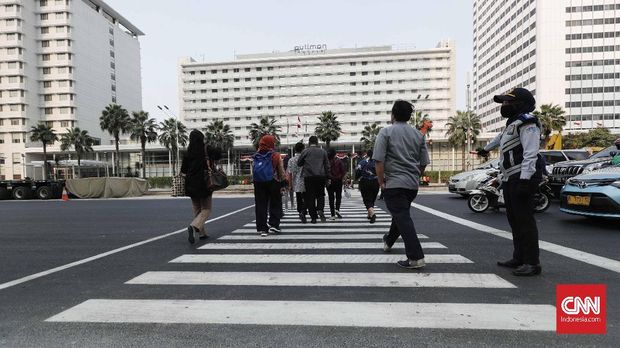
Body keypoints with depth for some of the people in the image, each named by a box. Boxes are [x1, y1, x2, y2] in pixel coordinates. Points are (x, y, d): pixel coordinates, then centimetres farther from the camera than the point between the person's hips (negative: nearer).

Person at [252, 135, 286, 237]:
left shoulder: (256, 157, 5)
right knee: (275, 205, 10)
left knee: (260, 205, 6)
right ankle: (274, 225, 4)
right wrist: (283, 184, 6)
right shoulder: (276, 156, -6)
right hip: (273, 183, -3)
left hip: (258, 183, 3)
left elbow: (253, 170, 9)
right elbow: (281, 172, -3)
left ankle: (262, 228, 7)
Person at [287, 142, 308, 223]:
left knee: (299, 200, 14)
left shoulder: (291, 160, -1)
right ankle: (303, 212, -18)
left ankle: (301, 213, 23)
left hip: (296, 184, 2)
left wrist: (290, 185, 5)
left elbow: (290, 174, -1)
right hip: (305, 183, -2)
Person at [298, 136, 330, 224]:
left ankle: (313, 217, 4)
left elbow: (299, 163, 6)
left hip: (309, 177, -2)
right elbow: (327, 165, 8)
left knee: (310, 197, 4)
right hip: (321, 176, 2)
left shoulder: (305, 151, 0)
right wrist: (327, 177, 14)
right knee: (320, 195, 16)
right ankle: (320, 209, -8)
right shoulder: (323, 151, 7)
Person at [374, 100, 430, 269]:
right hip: (413, 184, 6)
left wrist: (381, 182, -5)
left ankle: (416, 257, -9)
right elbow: (424, 163, 11)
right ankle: (389, 241, 43)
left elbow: (378, 161, -14)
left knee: (403, 218, -5)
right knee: (401, 214, 22)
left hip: (394, 183, -6)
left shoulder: (386, 132, -5)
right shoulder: (418, 134, 10)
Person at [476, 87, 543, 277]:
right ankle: (519, 258, 20)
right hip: (509, 179, 10)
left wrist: (524, 180, -28)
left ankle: (532, 263, -1)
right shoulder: (512, 123, 22)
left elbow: (530, 154, -20)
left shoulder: (527, 123, -9)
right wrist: (486, 148, 60)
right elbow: (501, 137, 45)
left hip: (522, 178, -10)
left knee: (525, 221, -8)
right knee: (514, 220, 12)